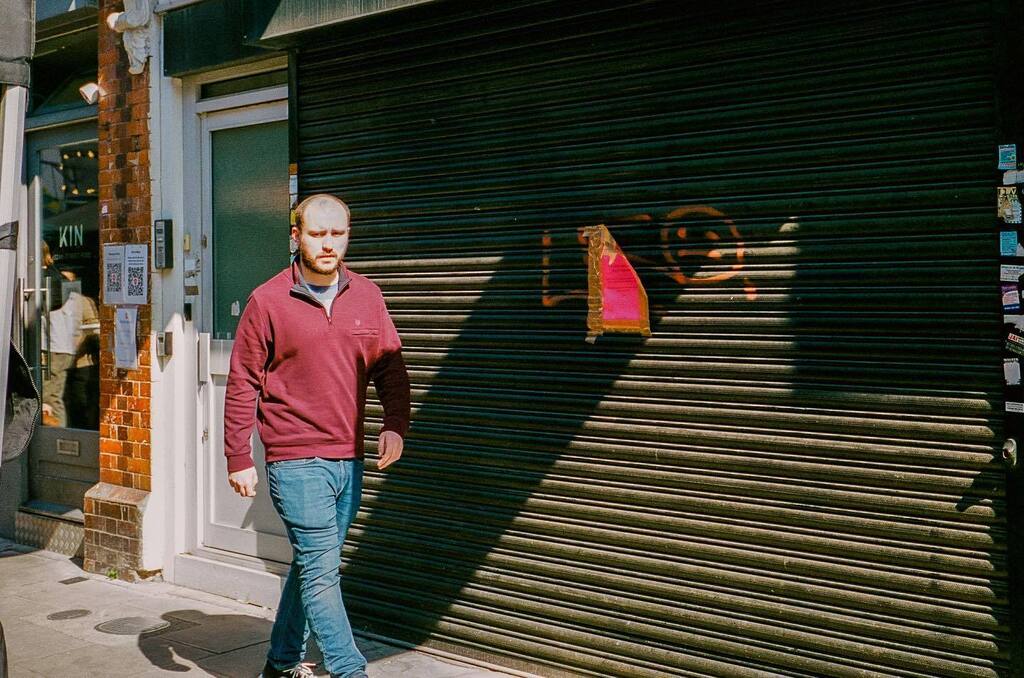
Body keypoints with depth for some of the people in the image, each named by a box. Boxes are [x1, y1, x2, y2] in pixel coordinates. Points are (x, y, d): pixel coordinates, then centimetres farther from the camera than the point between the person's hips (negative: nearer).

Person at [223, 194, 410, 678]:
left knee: (312, 567, 16)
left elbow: (390, 367, 11)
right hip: (296, 463, -5)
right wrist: (238, 459, -5)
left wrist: (395, 425, -5)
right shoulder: (267, 301, -4)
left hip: (350, 461, 5)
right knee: (320, 571, -6)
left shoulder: (367, 296, 7)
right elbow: (242, 385, -2)